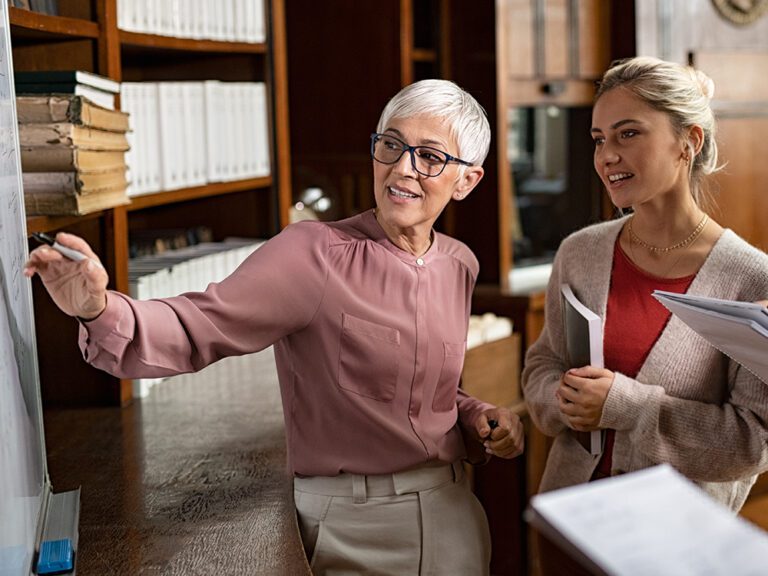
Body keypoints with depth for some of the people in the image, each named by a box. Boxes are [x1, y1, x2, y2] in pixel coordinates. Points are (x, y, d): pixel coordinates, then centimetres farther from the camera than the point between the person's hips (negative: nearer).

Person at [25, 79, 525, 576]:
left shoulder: (459, 265, 4)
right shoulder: (314, 255, -15)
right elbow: (197, 328, -25)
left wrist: (478, 419, 0)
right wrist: (100, 310, -42)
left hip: (452, 515, 5)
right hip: (350, 529, -5)